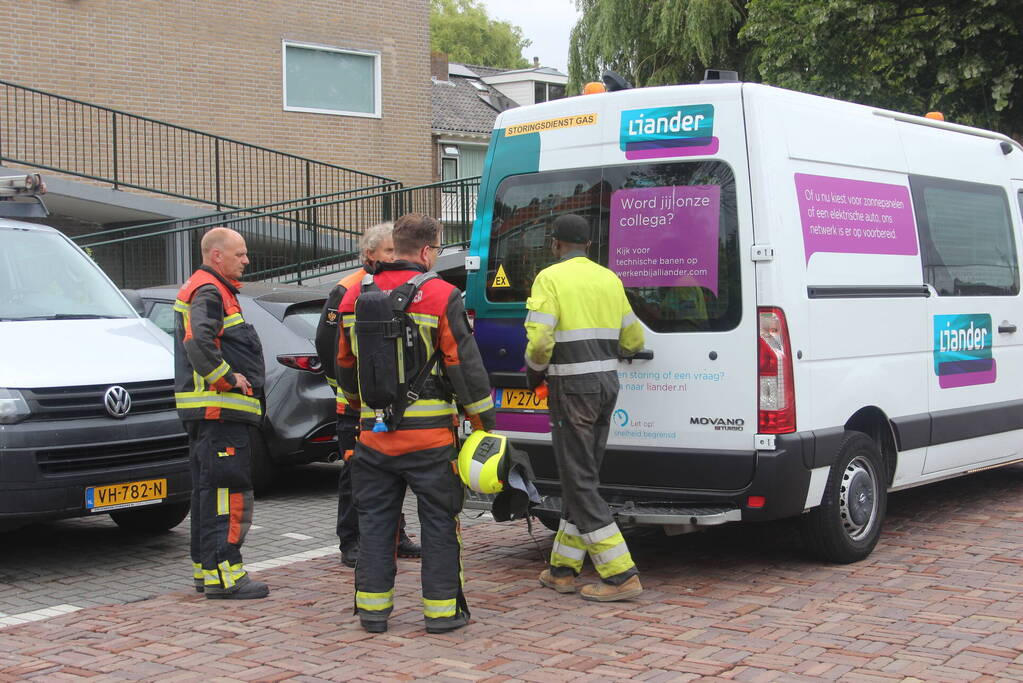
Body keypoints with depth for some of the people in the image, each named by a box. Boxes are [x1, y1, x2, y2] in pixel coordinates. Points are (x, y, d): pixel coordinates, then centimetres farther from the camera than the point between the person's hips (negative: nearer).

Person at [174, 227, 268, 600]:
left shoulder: (204, 289, 22)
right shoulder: (209, 292, -13)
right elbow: (198, 341, -29)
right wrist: (228, 377, -21)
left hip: (207, 411, 11)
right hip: (219, 409, -11)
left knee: (208, 489, 14)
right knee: (227, 490, -10)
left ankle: (205, 568, 22)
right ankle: (223, 574, -10)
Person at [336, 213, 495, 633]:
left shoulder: (355, 297, 7)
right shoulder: (441, 296, -9)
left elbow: (344, 364, 18)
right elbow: (465, 364, -9)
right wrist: (484, 421, 0)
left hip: (374, 435, 4)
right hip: (429, 437, -4)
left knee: (375, 520, 13)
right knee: (439, 521, 6)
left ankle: (372, 608, 16)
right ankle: (442, 609, 10)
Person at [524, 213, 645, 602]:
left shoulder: (550, 278, -8)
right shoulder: (610, 279, 12)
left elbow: (540, 340, -18)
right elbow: (633, 340, 16)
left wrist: (535, 370, 2)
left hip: (572, 387, -7)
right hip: (607, 381, 7)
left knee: (579, 482, -3)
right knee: (580, 477, 16)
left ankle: (621, 576, -7)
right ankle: (563, 569, 23)